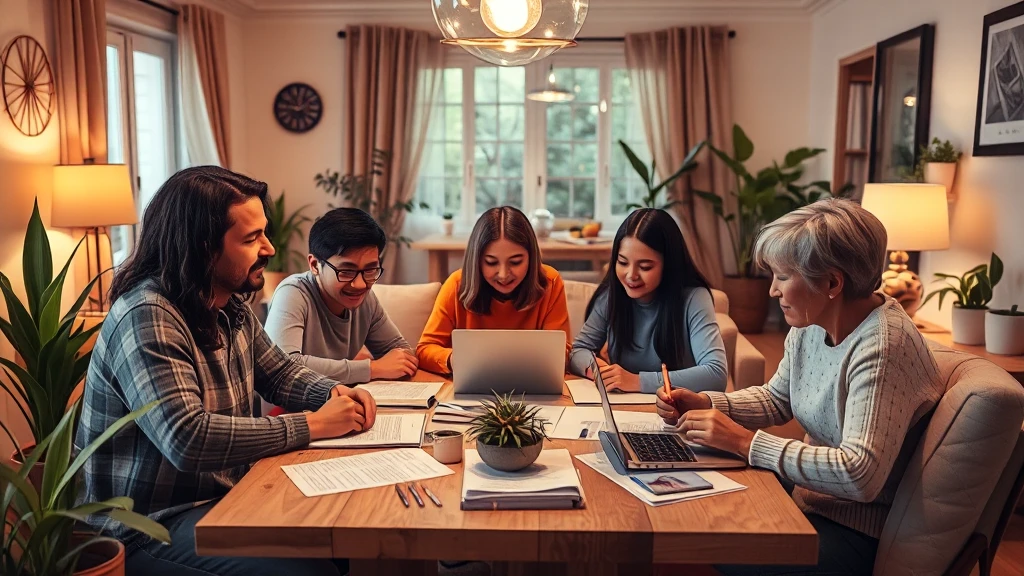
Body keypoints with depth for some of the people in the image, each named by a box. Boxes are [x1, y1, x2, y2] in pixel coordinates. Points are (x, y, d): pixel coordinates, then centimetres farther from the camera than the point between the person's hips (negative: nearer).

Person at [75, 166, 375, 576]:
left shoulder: (230, 305, 4)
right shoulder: (148, 318, -25)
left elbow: (279, 372, 15)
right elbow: (189, 439, -35)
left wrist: (333, 393, -7)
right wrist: (313, 425, -28)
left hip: (226, 494, 9)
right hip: (152, 523, -8)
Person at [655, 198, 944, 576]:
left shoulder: (882, 346, -26)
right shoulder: (811, 324, 0)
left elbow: (860, 474, -34)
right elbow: (777, 399, 15)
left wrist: (745, 442, -28)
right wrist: (702, 404, -2)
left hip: (855, 532, -8)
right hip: (808, 499, 8)